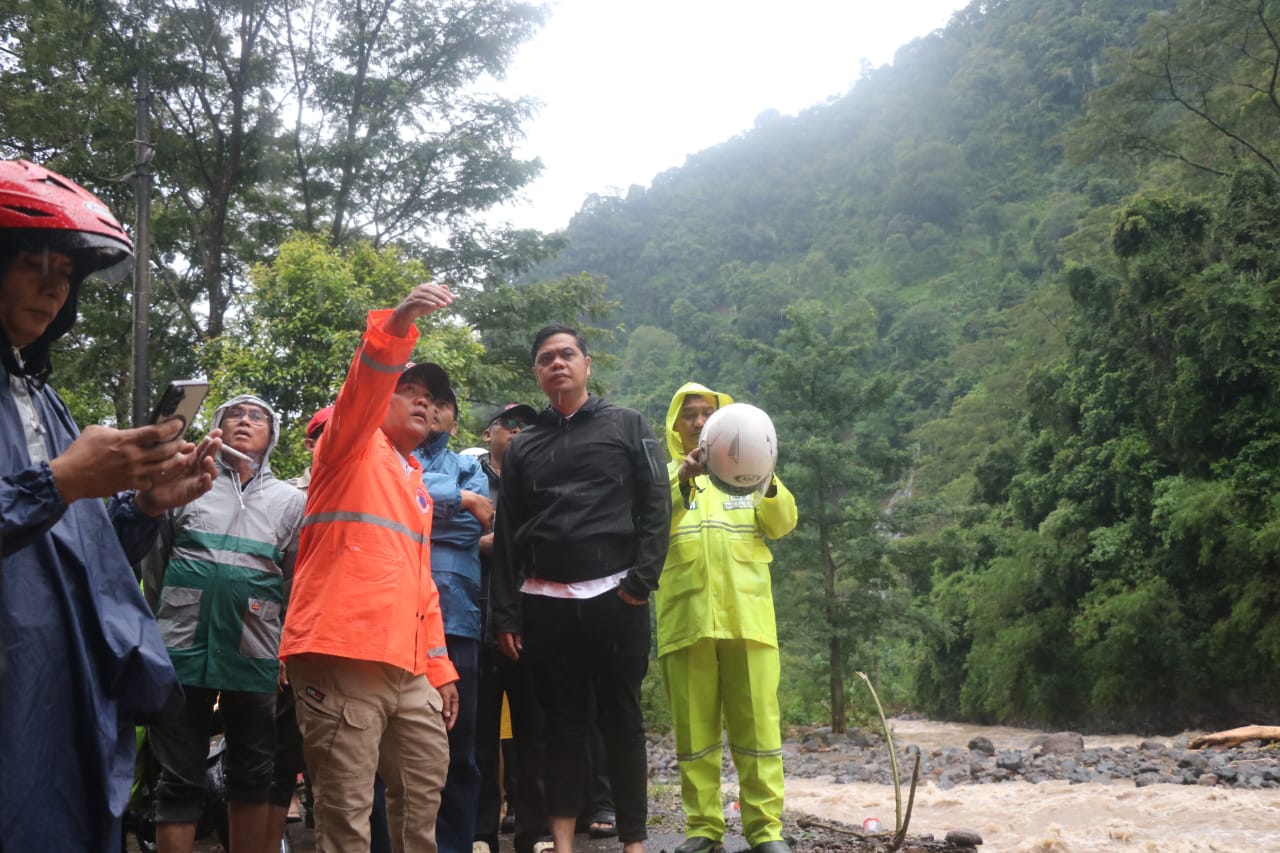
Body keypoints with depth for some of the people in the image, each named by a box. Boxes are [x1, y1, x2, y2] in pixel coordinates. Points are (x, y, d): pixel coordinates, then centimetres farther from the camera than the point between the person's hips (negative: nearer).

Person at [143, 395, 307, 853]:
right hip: (183, 650, -1)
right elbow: (152, 558, 15)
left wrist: (289, 647, 6)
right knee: (179, 780, 1)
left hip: (255, 657, 1)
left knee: (252, 777, 10)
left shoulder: (290, 500, 11)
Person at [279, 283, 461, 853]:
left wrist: (438, 667, 20)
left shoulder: (416, 484, 25)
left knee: (425, 787, 16)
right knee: (347, 804, -6)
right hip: (340, 657, -8)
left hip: (405, 666, 8)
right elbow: (363, 388, -19)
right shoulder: (355, 448, 4)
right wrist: (397, 326, -36)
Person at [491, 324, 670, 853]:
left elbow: (656, 506, 1)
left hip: (614, 596, -2)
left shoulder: (627, 426, 9)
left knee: (622, 720, 3)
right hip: (545, 604, 2)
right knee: (563, 724, 5)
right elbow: (506, 535, 11)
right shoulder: (523, 447, 15)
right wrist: (506, 612, 3)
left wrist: (642, 578, -11)